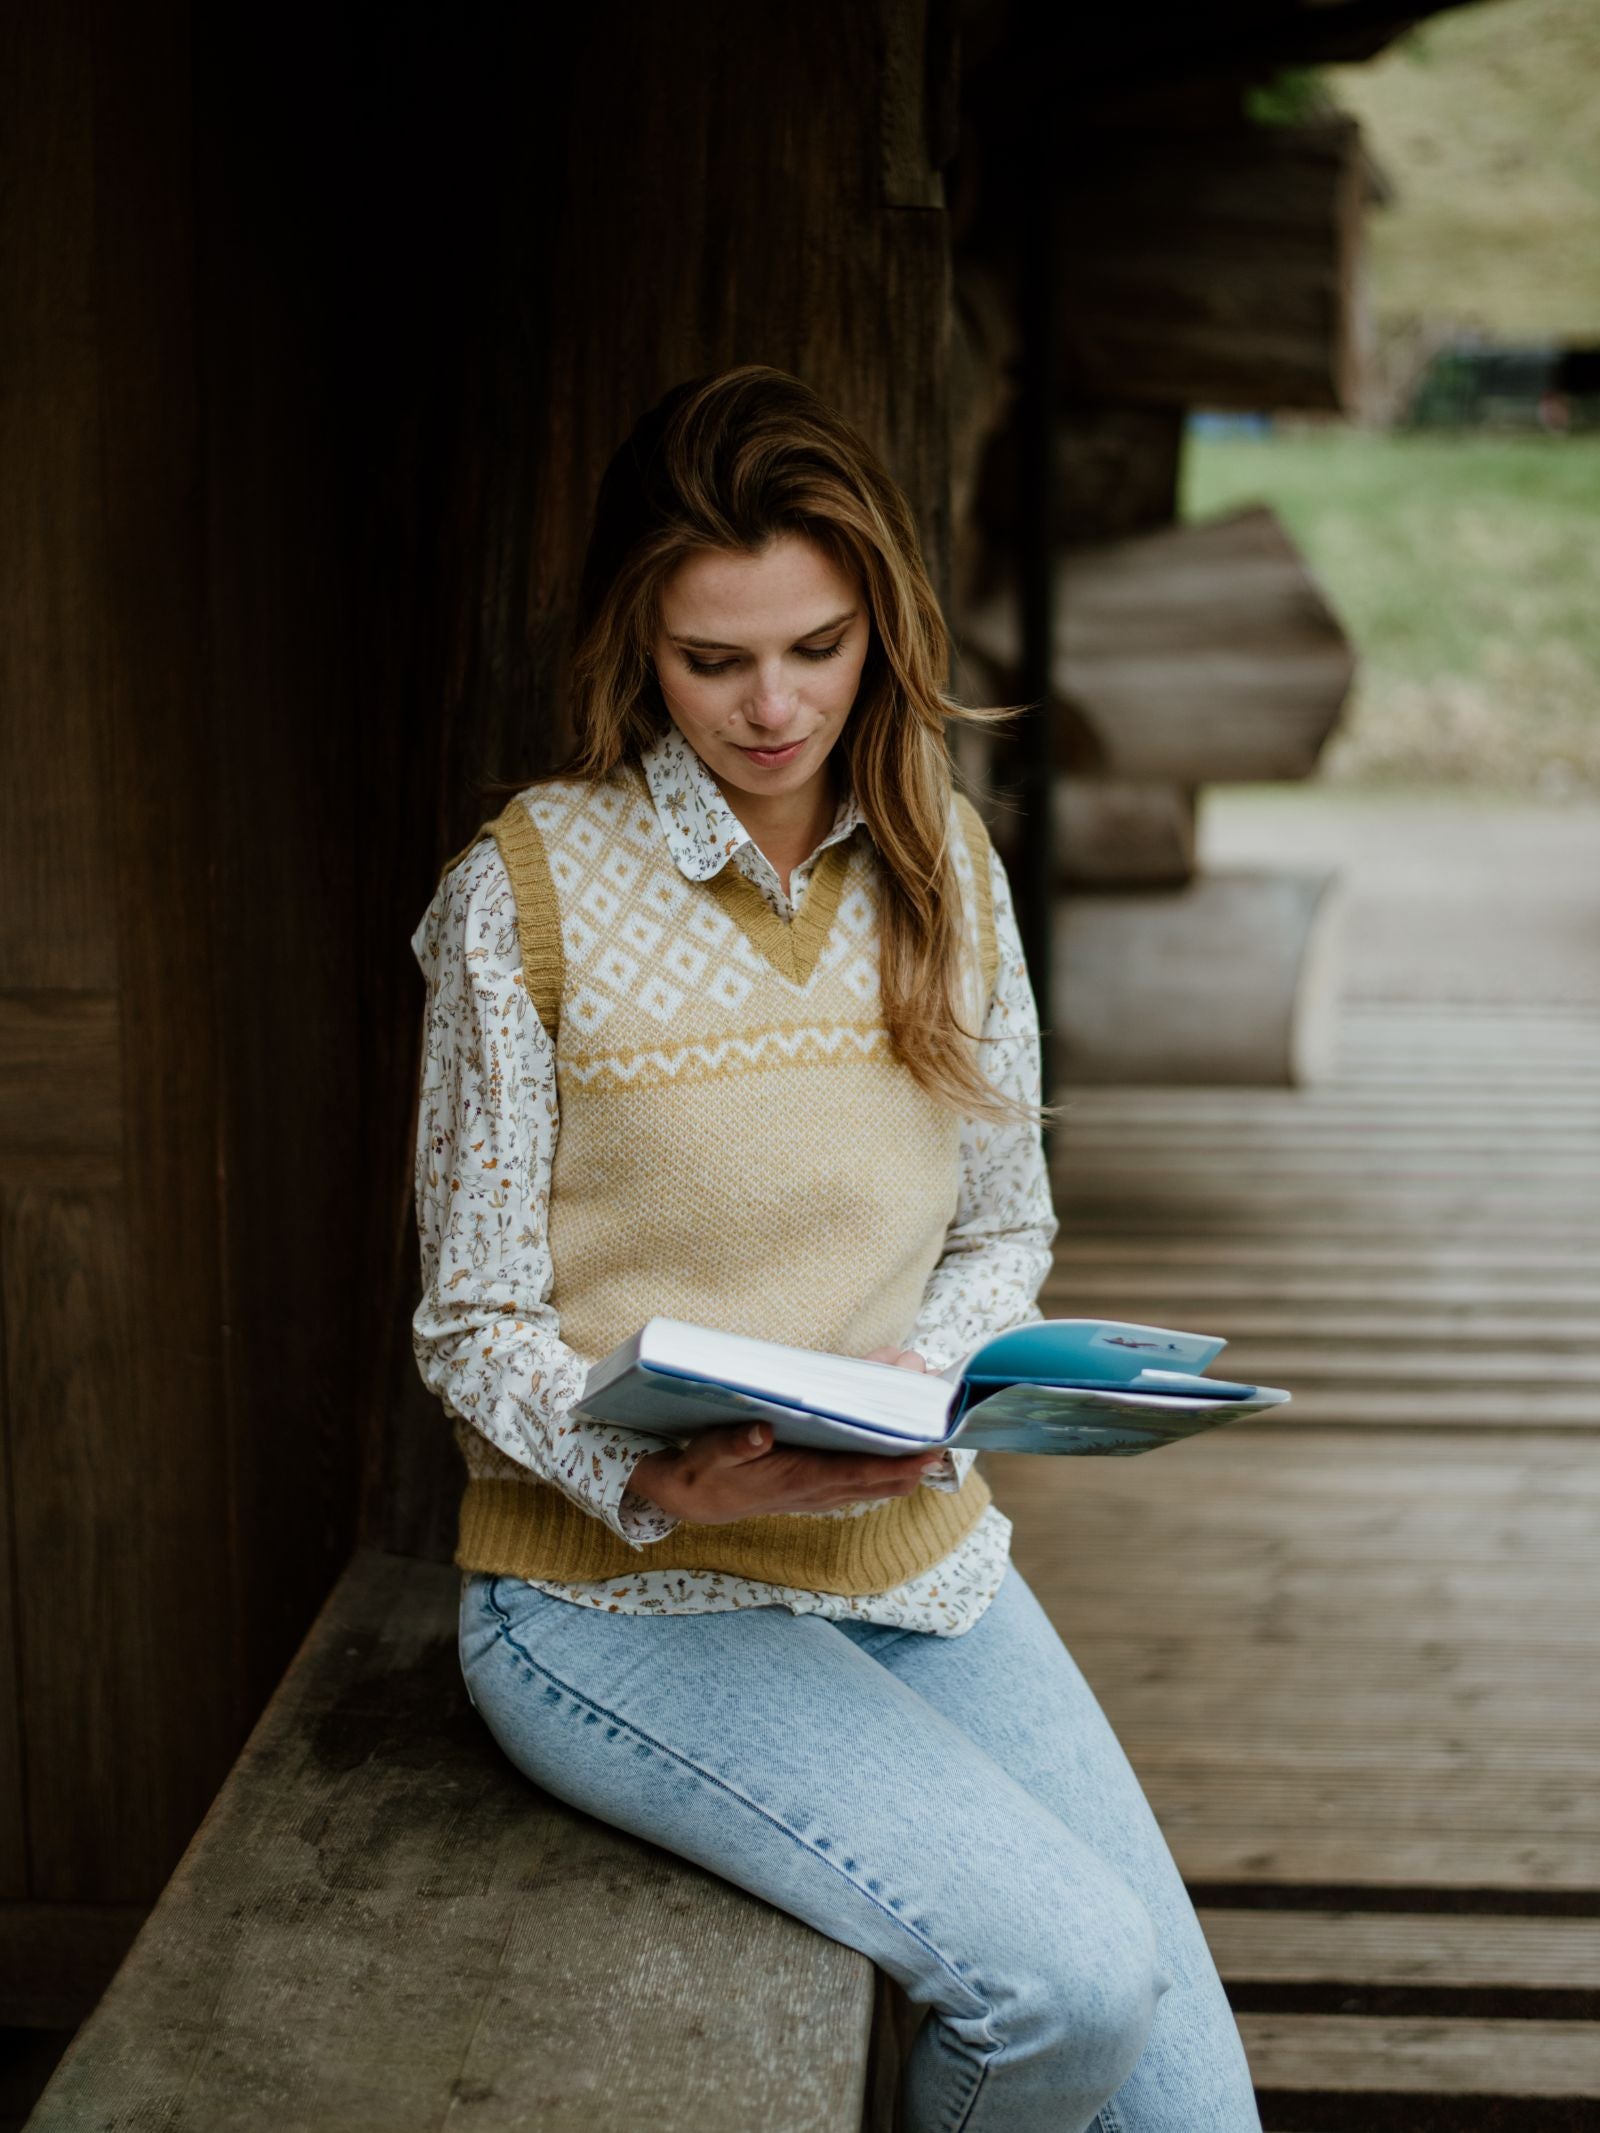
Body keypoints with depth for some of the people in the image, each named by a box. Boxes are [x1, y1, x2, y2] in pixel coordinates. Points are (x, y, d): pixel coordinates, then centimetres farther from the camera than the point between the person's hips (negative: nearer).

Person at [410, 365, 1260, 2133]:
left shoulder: (948, 869, 5)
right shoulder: (528, 893, -8)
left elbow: (1005, 1232, 12)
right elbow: (474, 1328, -6)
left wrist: (920, 1395, -9)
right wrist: (662, 1478, -24)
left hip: (915, 1556, 5)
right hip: (622, 1590, -4)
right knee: (1072, 1968, -21)